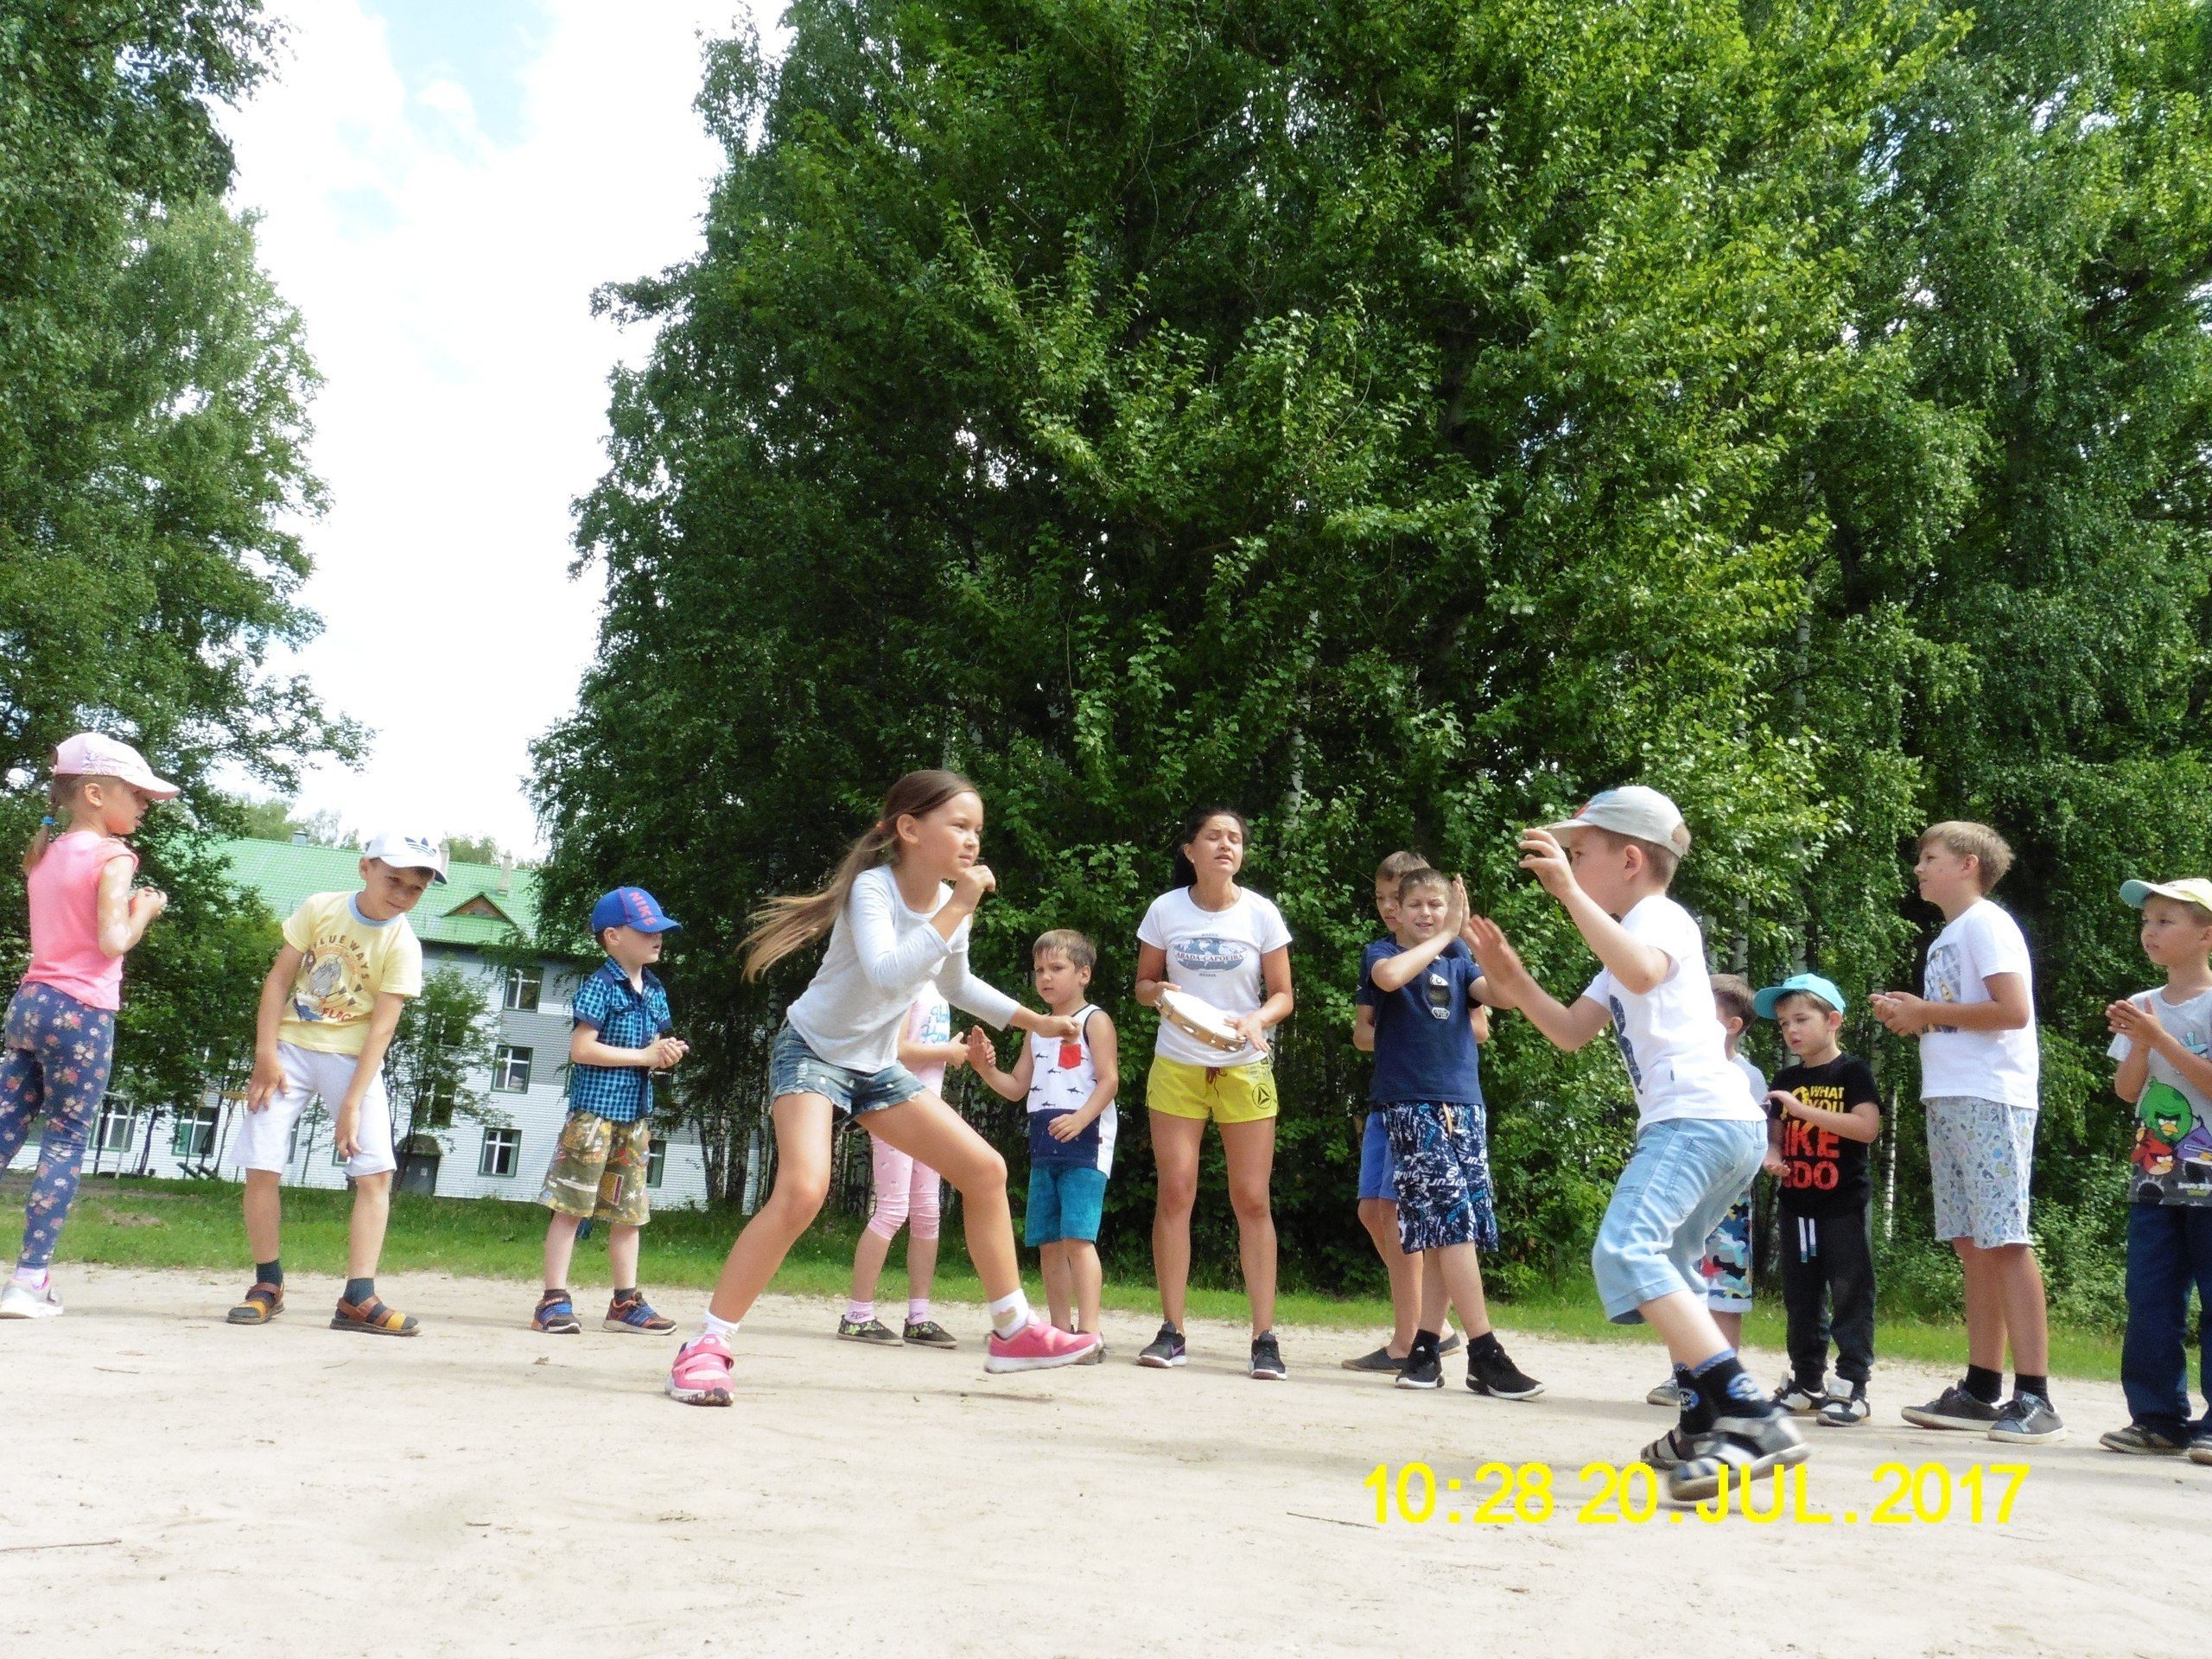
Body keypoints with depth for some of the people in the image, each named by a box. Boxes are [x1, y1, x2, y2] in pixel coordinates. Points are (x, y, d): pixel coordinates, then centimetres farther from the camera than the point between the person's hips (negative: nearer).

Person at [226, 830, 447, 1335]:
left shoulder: (403, 946, -11)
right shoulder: (319, 908, -6)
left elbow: (381, 1028, -15)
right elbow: (278, 980, -3)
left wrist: (352, 1104, -20)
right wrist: (266, 1056, -11)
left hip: (352, 1058, -1)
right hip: (290, 1047, 1)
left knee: (375, 1172, -11)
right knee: (261, 1166, -4)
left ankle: (358, 1298, -9)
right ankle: (268, 1285, 12)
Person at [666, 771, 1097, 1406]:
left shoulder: (952, 903, -1)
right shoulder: (872, 887, -22)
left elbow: (957, 984, 20)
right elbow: (889, 973, -41)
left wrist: (1038, 1021, 18)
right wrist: (956, 909, -38)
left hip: (876, 1066, 8)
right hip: (812, 1050, -7)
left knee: (985, 1169, 2)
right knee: (803, 1190, -29)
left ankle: (1013, 1331, 14)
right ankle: (706, 1347, -17)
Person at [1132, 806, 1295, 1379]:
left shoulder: (1261, 913, -4)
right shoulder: (1166, 910, -2)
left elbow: (1282, 994, 0)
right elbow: (1143, 983, 6)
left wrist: (1257, 1020, -21)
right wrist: (1159, 993, -17)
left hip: (1244, 1069, 0)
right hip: (1176, 1068, 1)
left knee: (1252, 1200, -2)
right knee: (1175, 1193, -2)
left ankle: (1265, 1338, 2)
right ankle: (1171, 1332, 6)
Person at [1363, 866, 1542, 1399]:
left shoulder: (1460, 965, 17)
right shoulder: (1383, 953, 4)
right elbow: (1390, 977, -21)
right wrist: (1444, 937, -11)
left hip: (1463, 1104, 5)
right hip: (1411, 1105, -5)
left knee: (1451, 1230, 2)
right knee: (1451, 1216, -14)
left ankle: (1427, 1343, 11)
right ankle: (1484, 1354, -13)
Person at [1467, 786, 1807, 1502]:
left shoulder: (1659, 916, -4)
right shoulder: (1633, 936, 27)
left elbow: (1641, 972, -29)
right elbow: (1571, 1031, 25)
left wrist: (1568, 891, -31)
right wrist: (1516, 982, 11)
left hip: (1699, 1116, -11)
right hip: (1722, 1126, 11)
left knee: (1627, 1250, -28)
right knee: (1661, 1264, 25)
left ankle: (1751, 1417, -35)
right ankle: (1704, 1427, 35)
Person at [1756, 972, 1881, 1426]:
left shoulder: (1852, 1072, -5)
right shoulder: (1786, 1079, 11)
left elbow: (1867, 1127, -18)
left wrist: (1803, 1108, -22)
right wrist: (1771, 1155, -7)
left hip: (1844, 1204, -6)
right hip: (1796, 1203, 6)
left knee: (1850, 1293, -3)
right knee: (1801, 1298, 10)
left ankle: (1853, 1385, 1)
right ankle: (1808, 1382, 19)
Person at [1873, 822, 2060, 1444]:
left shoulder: (1985, 923, -5)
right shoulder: (1947, 937, 21)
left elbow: (2013, 1012, -17)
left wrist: (1925, 1011, -11)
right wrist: (1912, 1017, 6)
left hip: (1990, 1101, -9)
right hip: (1947, 1100, 9)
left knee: (2004, 1241, -12)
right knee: (1971, 1245, 8)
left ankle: (2033, 1397, -11)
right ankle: (1981, 1391, 12)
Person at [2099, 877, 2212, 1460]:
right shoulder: (2141, 1008, 11)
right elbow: (2127, 1090, 6)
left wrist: (2160, 1038, -17)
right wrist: (2139, 1043, -10)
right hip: (2154, 1179, 6)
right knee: (2149, 1303, 6)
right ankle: (2159, 1417, 12)